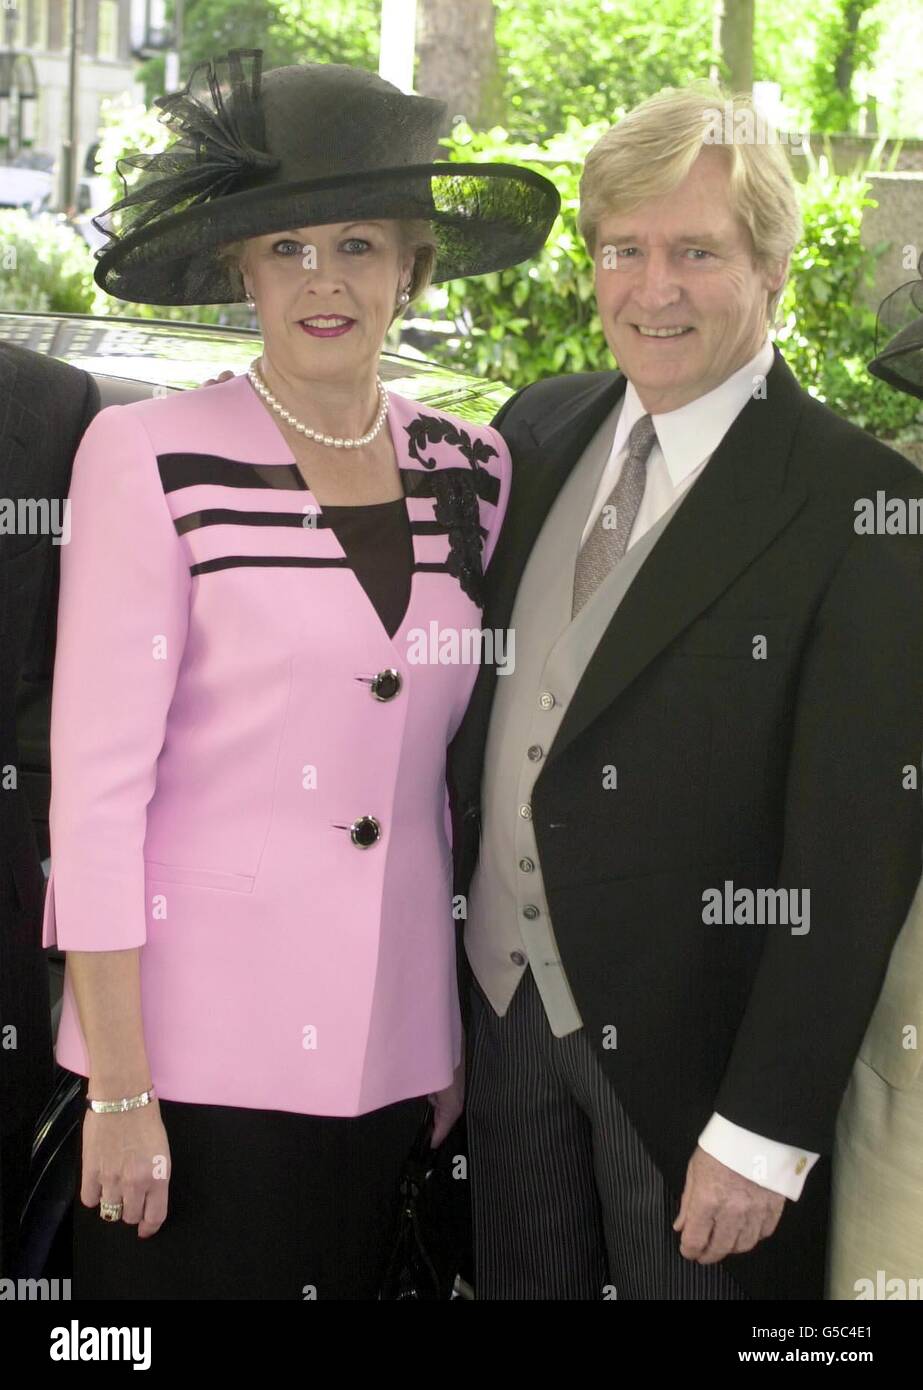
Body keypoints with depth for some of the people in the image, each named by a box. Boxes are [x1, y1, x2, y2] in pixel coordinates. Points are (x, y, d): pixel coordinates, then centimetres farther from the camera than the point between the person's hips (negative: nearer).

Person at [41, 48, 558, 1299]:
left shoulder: (472, 474, 5)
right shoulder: (152, 459, -8)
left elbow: (466, 772, 12)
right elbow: (94, 784, -10)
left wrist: (465, 1039, 9)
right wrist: (120, 1090, -12)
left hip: (392, 1046, 4)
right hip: (196, 1048, -4)